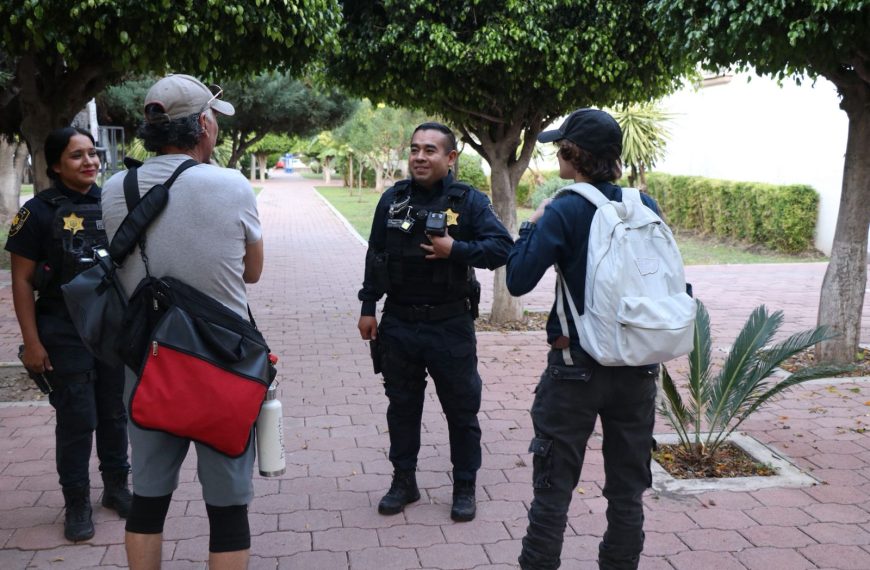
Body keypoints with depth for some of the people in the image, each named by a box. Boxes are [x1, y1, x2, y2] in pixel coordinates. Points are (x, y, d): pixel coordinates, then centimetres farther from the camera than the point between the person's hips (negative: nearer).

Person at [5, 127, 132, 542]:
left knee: (115, 413, 14)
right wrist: (32, 343, -12)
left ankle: (117, 486, 31)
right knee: (77, 420, 4)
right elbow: (22, 282, -7)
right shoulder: (40, 211, -7)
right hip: (66, 336, -4)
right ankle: (77, 502, 20)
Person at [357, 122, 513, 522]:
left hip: (450, 326, -3)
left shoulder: (469, 201, -6)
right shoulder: (393, 199, 4)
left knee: (462, 409, 7)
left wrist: (456, 250, -24)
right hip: (399, 323, 3)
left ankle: (465, 487, 23)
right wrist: (368, 307, 7)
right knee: (402, 406, 14)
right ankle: (403, 481, 30)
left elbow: (502, 246, -13)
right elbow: (375, 255, 9)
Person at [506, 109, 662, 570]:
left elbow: (518, 280, -13)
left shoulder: (565, 211, -13)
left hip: (577, 366, -4)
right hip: (638, 368, 4)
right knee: (627, 489, 16)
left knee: (554, 485, 8)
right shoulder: (647, 207, 0)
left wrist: (533, 225, 0)